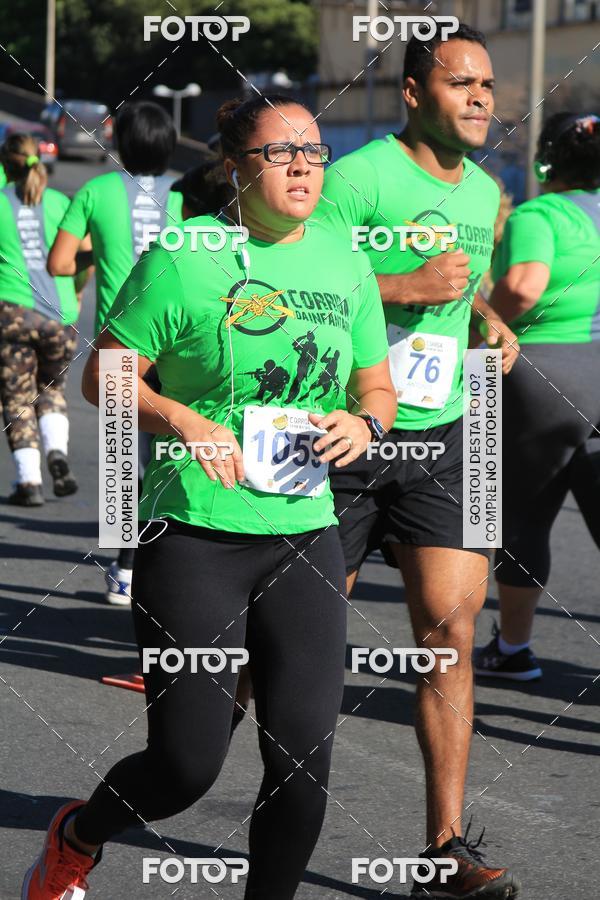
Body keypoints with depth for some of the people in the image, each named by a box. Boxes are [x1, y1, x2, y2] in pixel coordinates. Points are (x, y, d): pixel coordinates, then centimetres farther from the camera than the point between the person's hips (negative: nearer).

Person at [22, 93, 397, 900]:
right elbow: (103, 377, -4)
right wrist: (181, 419, -20)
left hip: (305, 534, 5)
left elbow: (378, 386, 17)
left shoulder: (345, 262, 8)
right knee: (187, 766, -4)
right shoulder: (182, 259, -8)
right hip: (194, 536, -4)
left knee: (304, 763, -2)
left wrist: (364, 422, -5)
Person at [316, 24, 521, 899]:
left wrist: (490, 320, 8)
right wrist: (405, 287, -22)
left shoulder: (486, 192, 11)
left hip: (440, 436, 5)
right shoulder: (357, 178, -12)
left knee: (451, 629, -4)